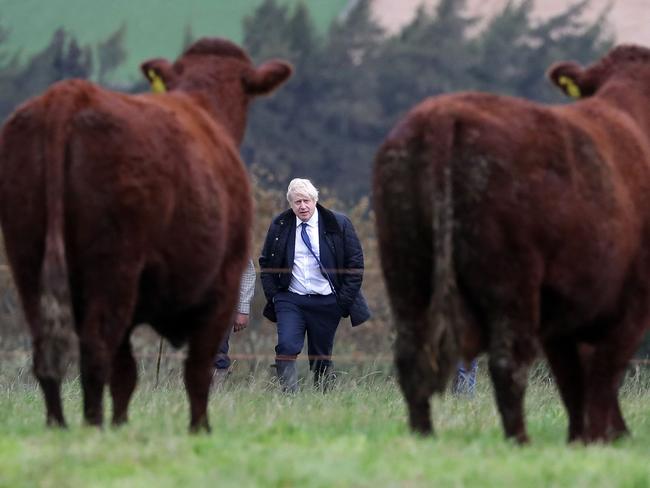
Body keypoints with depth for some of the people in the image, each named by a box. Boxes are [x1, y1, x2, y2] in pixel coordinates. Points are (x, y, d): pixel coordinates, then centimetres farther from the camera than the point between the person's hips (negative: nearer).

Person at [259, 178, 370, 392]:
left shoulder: (338, 224, -2)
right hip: (290, 300, 1)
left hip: (326, 302, -1)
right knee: (286, 348, -18)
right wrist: (272, 295, 3)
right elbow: (266, 263, 14)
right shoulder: (280, 226, 4)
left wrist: (345, 299, -4)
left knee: (321, 358, 4)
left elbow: (355, 263, 2)